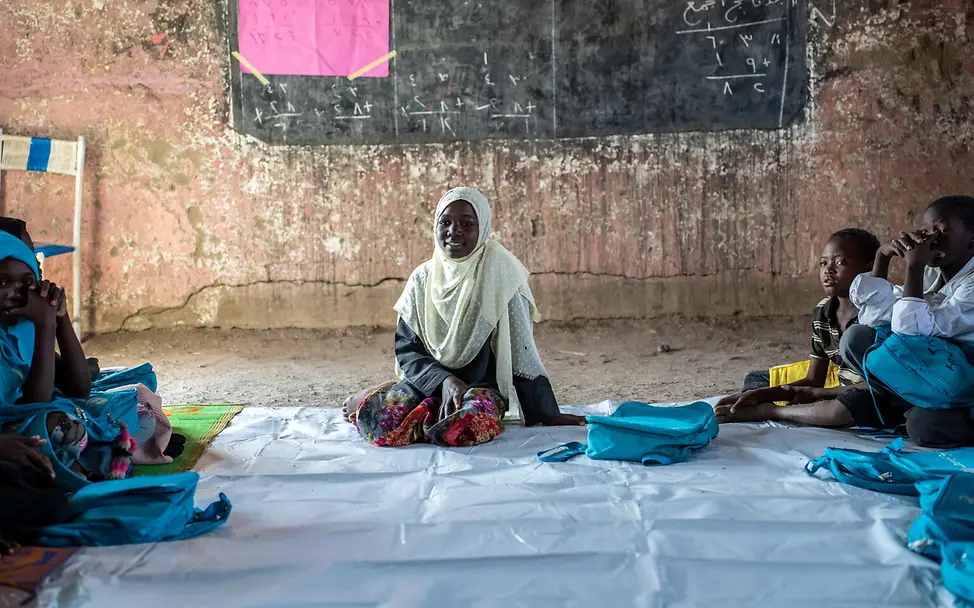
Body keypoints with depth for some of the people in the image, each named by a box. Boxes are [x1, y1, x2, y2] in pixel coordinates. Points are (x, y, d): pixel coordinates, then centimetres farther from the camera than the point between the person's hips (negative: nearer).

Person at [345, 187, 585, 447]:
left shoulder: (499, 270, -8)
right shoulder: (422, 278, 3)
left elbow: (519, 347, -9)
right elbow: (406, 348, 1)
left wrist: (545, 413, -9)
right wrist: (443, 380, -17)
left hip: (481, 386, -2)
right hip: (427, 380, 2)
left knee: (464, 427, -37)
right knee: (382, 424, -29)